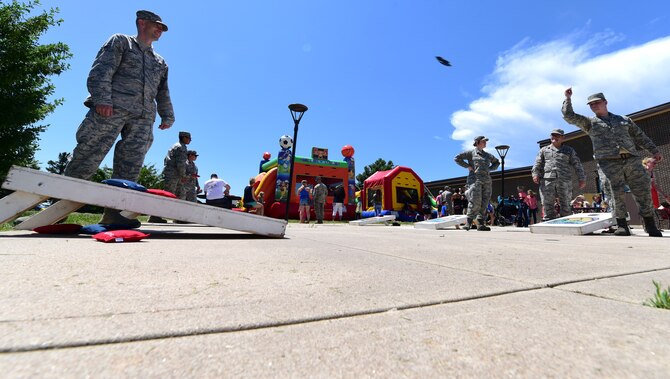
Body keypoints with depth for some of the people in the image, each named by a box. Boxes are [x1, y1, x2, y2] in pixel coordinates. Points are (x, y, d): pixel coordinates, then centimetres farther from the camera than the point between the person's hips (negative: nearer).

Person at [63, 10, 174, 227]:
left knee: (130, 167, -6)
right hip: (112, 109, -4)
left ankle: (113, 212, -5)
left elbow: (163, 93, 28)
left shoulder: (160, 62, 30)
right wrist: (102, 98, -14)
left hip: (143, 117, 4)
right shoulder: (120, 42, 15)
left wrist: (167, 116, 15)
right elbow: (101, 71, 1)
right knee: (87, 159, -7)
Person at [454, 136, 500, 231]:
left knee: (484, 203, 0)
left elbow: (497, 162, 34)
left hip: (487, 180, 6)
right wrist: (468, 166, -5)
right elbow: (457, 158, 0)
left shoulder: (488, 155, 21)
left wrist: (490, 169, 15)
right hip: (475, 179, -5)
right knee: (475, 201, -16)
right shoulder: (471, 153, 6)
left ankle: (481, 224, 2)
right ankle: (468, 222, -9)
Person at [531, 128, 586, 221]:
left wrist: (582, 179, 5)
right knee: (547, 204, -5)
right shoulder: (544, 150, 18)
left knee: (565, 205, 1)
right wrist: (535, 174, -10)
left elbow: (577, 165, 13)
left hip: (564, 180, 1)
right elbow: (538, 163, 7)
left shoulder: (569, 150, 19)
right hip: (547, 180, -1)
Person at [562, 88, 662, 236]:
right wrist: (568, 99, -2)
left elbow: (640, 136, 24)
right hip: (609, 163, -3)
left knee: (644, 191, 2)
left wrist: (654, 151, 20)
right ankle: (622, 225, 0)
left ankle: (651, 225, 14)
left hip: (632, 160, 3)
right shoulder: (589, 122, 13)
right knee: (617, 194, -7)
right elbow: (569, 116, 1)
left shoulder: (624, 119, 21)